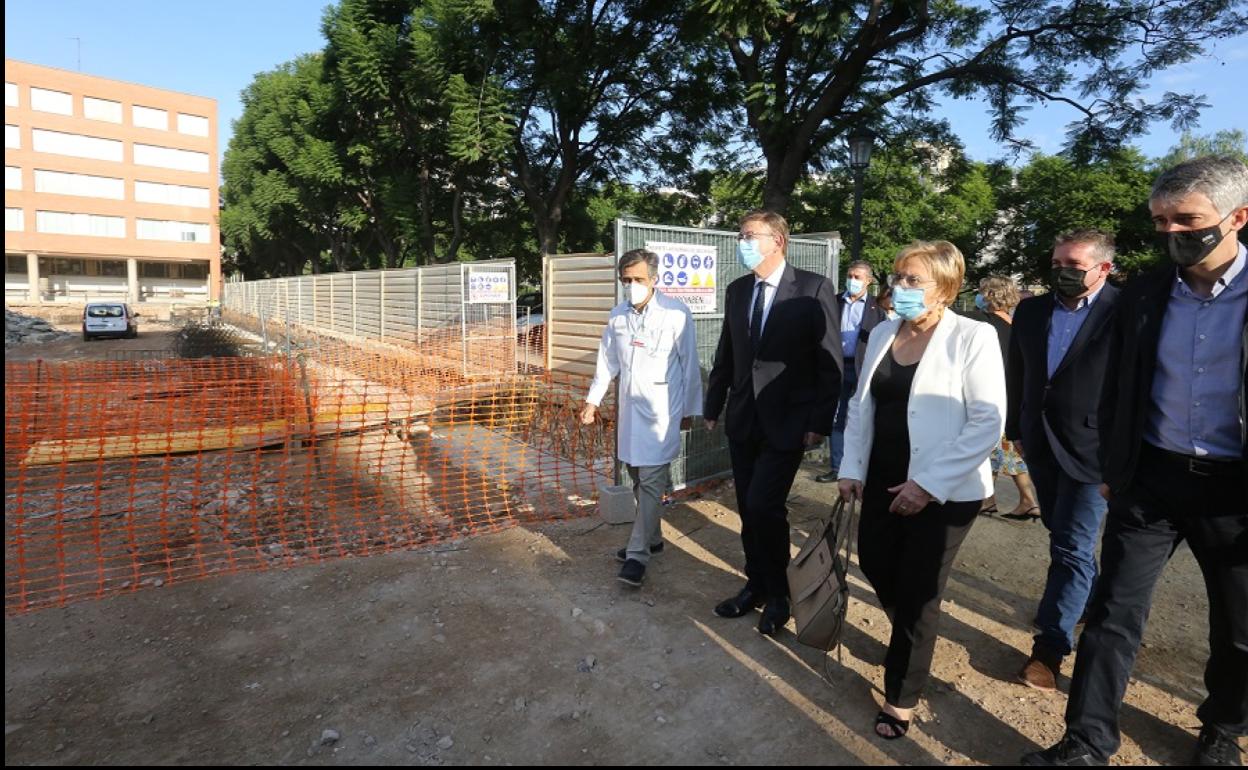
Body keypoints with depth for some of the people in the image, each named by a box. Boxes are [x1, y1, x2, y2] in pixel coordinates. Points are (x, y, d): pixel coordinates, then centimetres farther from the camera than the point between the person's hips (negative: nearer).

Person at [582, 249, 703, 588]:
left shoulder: (676, 314, -11)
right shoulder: (617, 316, 5)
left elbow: (689, 365, -5)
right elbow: (607, 362, 14)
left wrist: (689, 410, -1)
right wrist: (593, 400, 11)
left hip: (661, 409, -6)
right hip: (630, 407, 6)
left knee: (651, 481, -6)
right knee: (637, 477, 14)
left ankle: (638, 554, 0)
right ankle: (651, 537, 30)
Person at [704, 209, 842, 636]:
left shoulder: (814, 288, -8)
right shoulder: (736, 290, 8)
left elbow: (831, 360, -9)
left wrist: (820, 422, -12)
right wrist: (713, 406, 12)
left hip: (787, 420, -5)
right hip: (743, 419, 5)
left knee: (764, 506, -10)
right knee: (748, 510, 11)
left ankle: (777, 594, 14)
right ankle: (756, 585, 29)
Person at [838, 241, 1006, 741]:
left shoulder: (973, 337, -14)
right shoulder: (882, 333, 4)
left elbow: (987, 422, -17)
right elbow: (861, 405, 10)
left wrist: (929, 484, -19)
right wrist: (851, 466, 4)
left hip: (944, 492, -6)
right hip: (884, 479, 6)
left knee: (916, 592, 6)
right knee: (875, 564, 17)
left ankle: (901, 699, 29)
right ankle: (912, 638, 51)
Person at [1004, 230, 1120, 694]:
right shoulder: (1031, 311, 4)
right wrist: (1016, 429, 13)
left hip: (1092, 448, -6)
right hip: (1041, 443, 6)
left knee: (1072, 547, -2)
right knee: (1062, 535, 21)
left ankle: (1050, 648, 9)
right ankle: (1093, 602, 46)